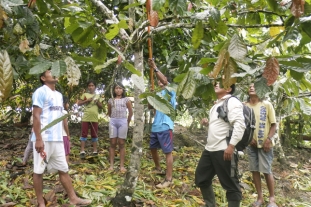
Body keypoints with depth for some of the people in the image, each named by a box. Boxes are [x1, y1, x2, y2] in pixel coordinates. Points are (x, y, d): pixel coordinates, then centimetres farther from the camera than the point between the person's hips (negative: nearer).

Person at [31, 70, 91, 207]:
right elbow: (36, 116, -13)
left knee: (63, 169, 10)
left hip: (57, 139, 8)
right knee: (39, 171, 5)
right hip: (44, 139, -7)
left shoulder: (59, 95, 16)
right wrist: (38, 139, -19)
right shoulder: (40, 92, -7)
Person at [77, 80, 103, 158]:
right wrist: (87, 100, -11)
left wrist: (97, 102, -5)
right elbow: (79, 103, 0)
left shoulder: (97, 96, 13)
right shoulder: (85, 94, 7)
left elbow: (101, 106, 13)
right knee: (84, 134, -2)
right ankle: (82, 151, 1)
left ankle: (95, 151, 13)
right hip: (86, 117, -2)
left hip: (94, 118, 2)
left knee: (94, 134, 7)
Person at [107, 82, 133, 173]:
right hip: (113, 122, 2)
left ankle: (122, 166, 4)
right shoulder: (111, 100, 10)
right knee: (112, 143, 2)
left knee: (121, 144, 0)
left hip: (123, 122, -2)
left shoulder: (126, 100, 4)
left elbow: (131, 112, 9)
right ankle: (111, 165, 6)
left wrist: (127, 122, 12)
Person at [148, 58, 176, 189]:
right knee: (153, 148, 20)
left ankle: (169, 179, 0)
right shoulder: (158, 94, 18)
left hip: (165, 127, -9)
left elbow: (165, 81, -23)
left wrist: (155, 68, -29)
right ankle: (158, 169, 40)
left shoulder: (170, 91, -4)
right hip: (155, 126, 9)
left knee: (168, 152, -4)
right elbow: (150, 106, 15)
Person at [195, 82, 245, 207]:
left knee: (230, 184, 0)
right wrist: (207, 123, 11)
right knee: (201, 178, 18)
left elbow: (239, 125, -20)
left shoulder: (232, 102, -9)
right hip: (209, 149, 10)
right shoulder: (217, 104, 20)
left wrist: (231, 146, -26)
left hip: (224, 150, -10)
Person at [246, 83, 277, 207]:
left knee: (267, 171, 0)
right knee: (254, 170, 6)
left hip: (264, 143, -3)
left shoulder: (267, 105, -4)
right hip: (251, 143, 3)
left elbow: (273, 124, -3)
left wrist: (268, 139, -14)